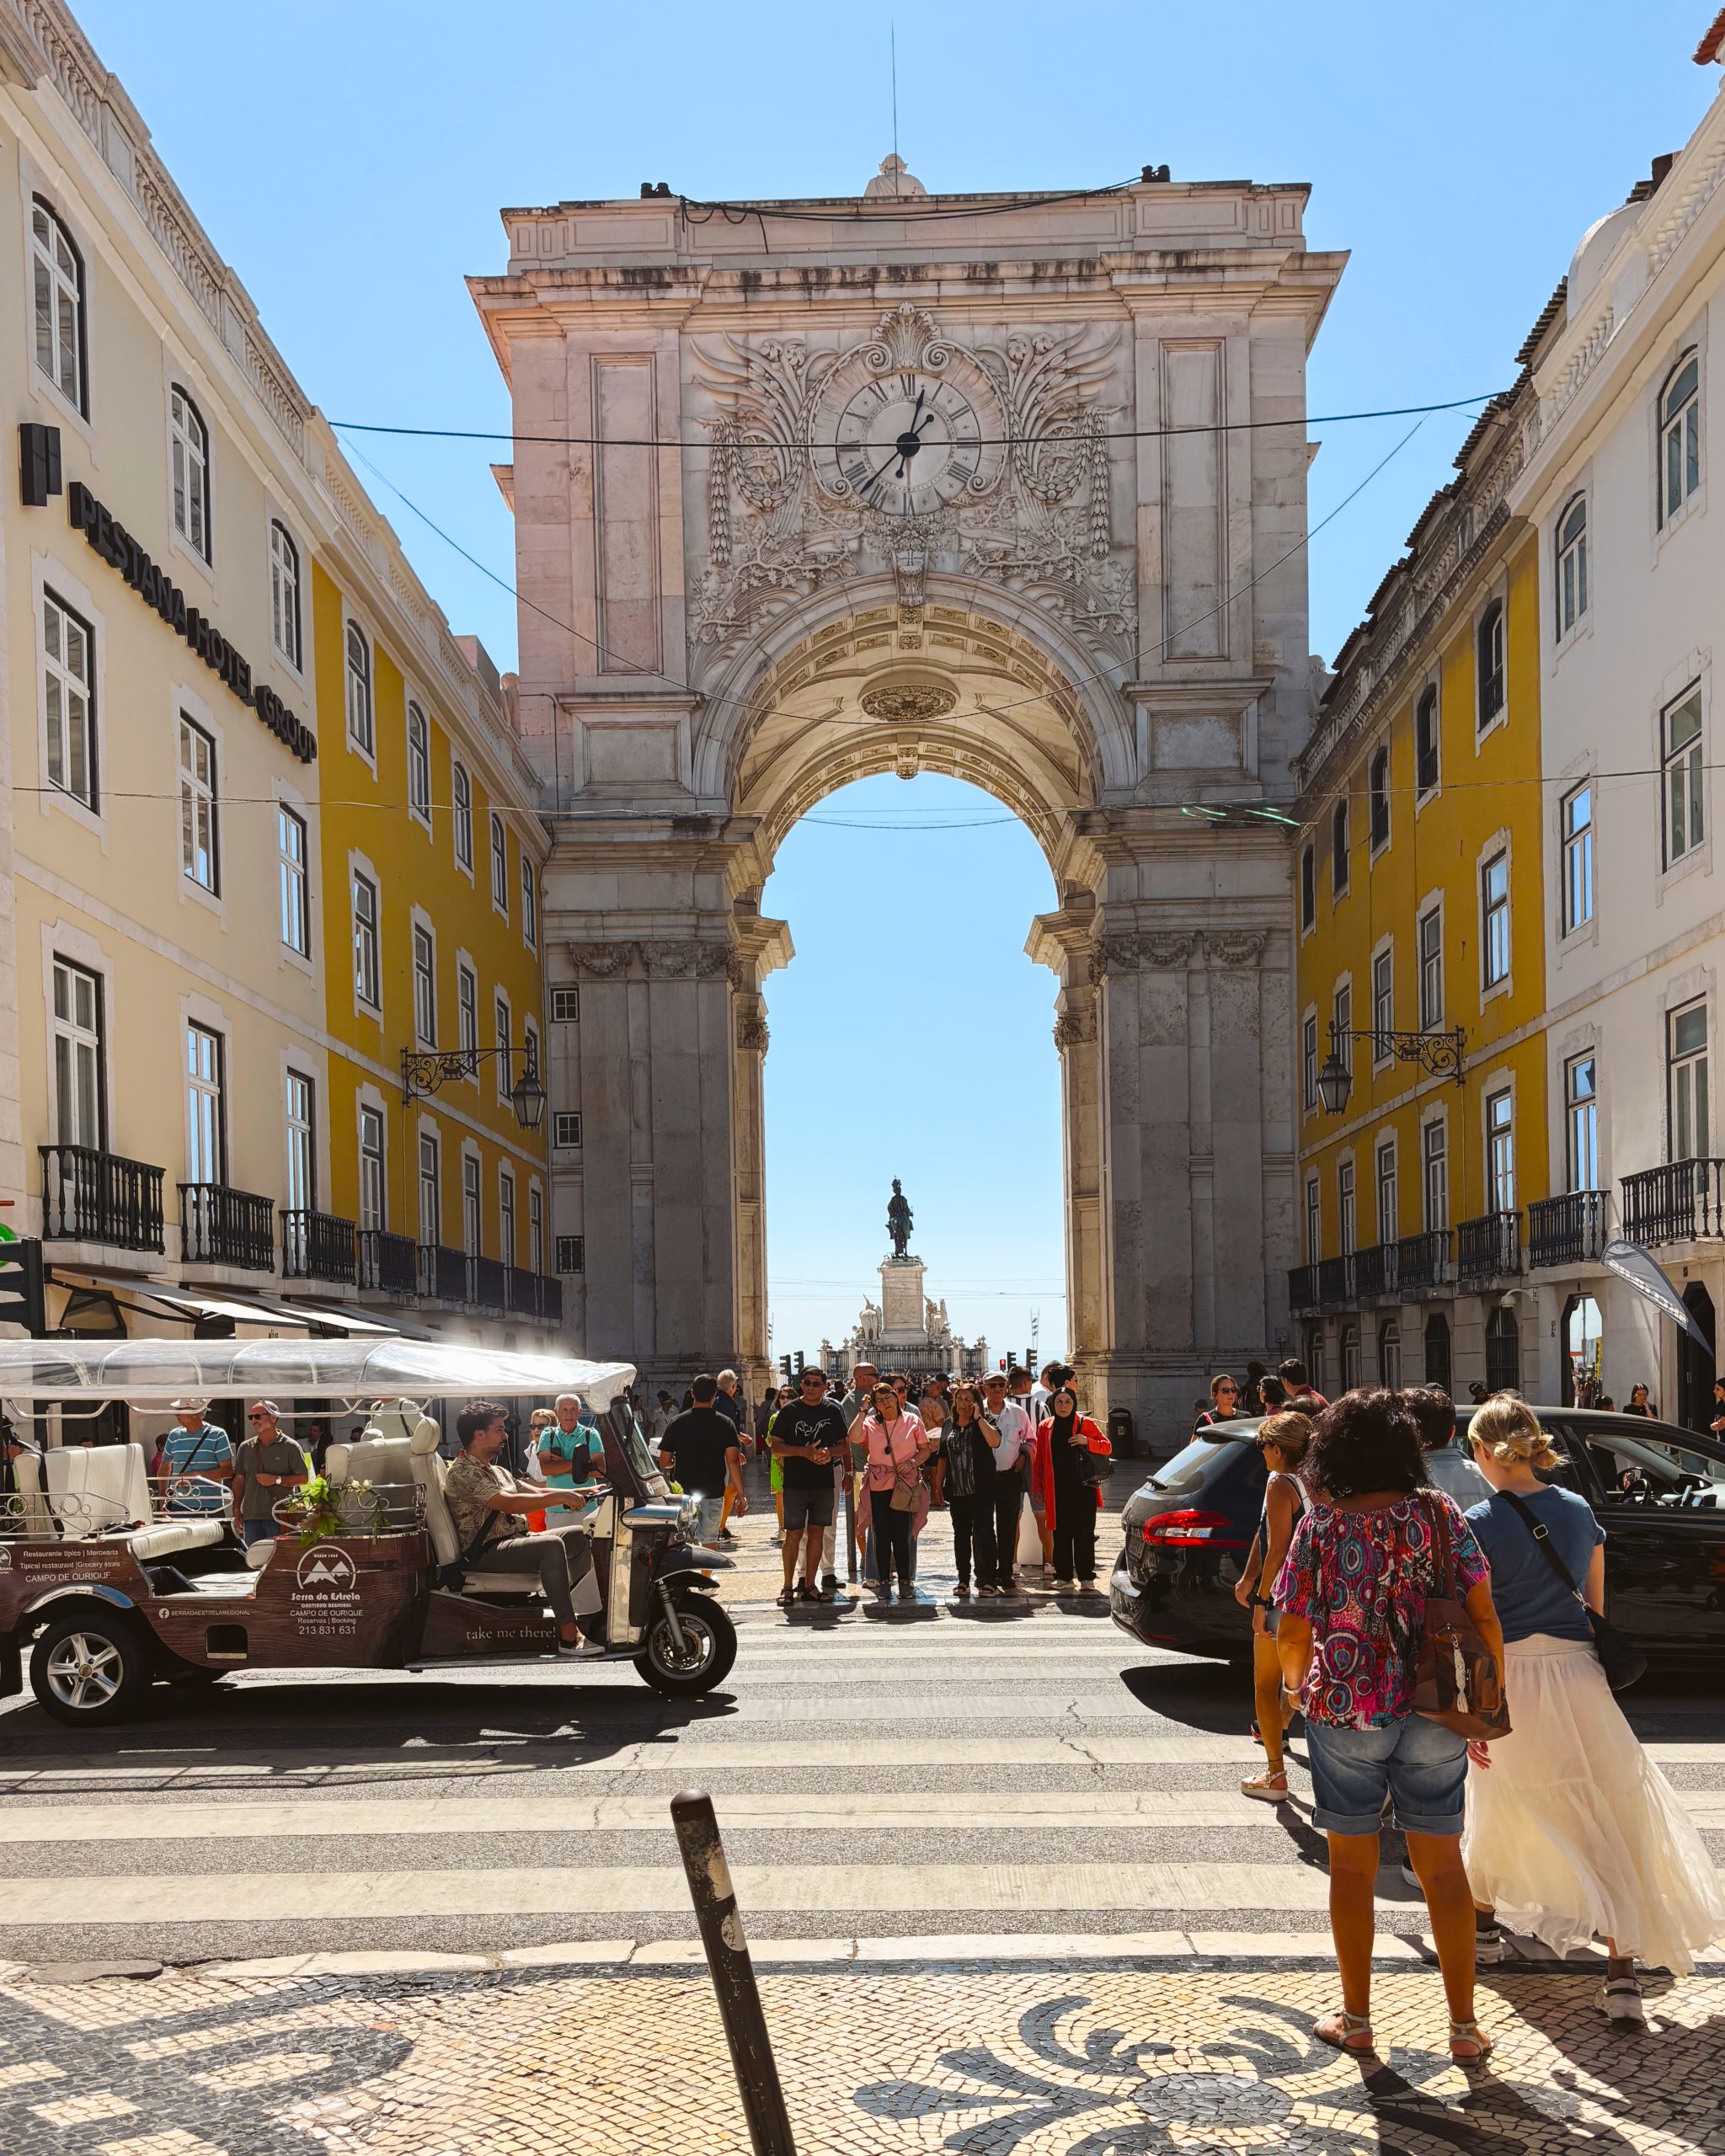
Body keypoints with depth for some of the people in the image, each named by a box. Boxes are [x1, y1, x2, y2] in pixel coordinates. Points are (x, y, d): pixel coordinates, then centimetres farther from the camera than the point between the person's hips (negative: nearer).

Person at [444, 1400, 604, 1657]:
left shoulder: (496, 1471, 19)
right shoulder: (463, 1472, -14)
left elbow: (534, 1492, 18)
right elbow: (509, 1503, -26)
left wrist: (580, 1493, 5)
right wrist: (561, 1497, -25)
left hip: (516, 1539, 10)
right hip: (487, 1553, -10)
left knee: (579, 1535, 6)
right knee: (552, 1546, -31)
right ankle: (568, 1637, -35)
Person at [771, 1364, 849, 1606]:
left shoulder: (832, 1411, 6)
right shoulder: (789, 1411, -2)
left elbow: (844, 1445, 11)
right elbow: (776, 1447, -4)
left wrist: (829, 1452, -12)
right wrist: (804, 1452, -18)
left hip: (824, 1483, 3)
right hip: (795, 1483, -3)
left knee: (816, 1533, 6)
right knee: (794, 1534, -2)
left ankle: (809, 1586, 14)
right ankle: (788, 1587, 5)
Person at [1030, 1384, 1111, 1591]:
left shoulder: (1085, 1423, 3)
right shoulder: (1045, 1427, 8)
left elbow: (1107, 1447, 5)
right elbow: (1038, 1460, 11)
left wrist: (1087, 1442, -12)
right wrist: (1036, 1487, 8)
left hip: (1083, 1488, -2)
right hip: (1057, 1490, 2)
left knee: (1084, 1533, -2)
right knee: (1061, 1533, 4)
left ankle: (1086, 1577, 4)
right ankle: (1064, 1576, 14)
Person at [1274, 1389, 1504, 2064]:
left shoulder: (1319, 1527, -7)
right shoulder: (1440, 1513, -4)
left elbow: (1292, 1635, -4)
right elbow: (1483, 1616, -5)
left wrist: (1300, 1689, 16)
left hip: (1344, 1711, -1)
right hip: (1434, 1717, 1)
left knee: (1352, 1866, 12)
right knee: (1442, 1865, 12)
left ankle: (1355, 2020, 22)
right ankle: (1464, 2027, 16)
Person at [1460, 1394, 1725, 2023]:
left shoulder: (1478, 1525, -9)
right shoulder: (1578, 1510, 6)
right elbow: (1595, 1604, 14)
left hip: (1511, 1676, -3)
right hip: (1577, 1669, 3)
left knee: (1497, 1808, 18)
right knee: (1609, 1820, 4)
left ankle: (1481, 1922, 38)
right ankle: (1622, 1969, -3)